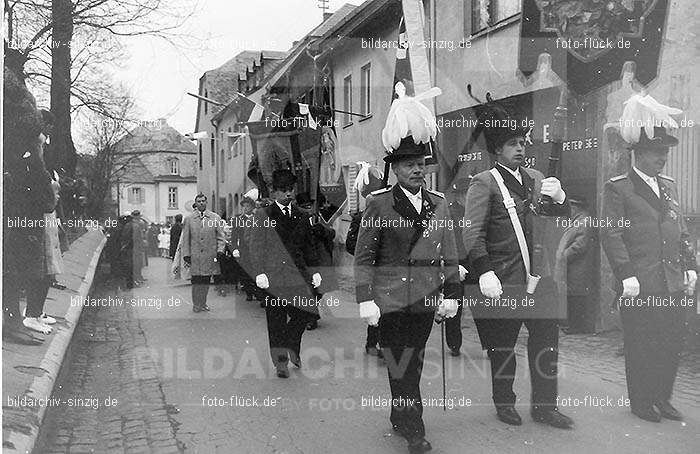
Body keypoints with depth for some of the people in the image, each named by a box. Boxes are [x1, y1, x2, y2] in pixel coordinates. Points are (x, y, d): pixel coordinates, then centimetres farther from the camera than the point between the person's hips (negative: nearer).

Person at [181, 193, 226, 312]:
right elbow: (185, 239, 9)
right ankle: (196, 304, 10)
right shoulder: (188, 219, 8)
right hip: (194, 257, -1)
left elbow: (220, 236, 7)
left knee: (206, 281, 5)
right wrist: (186, 254, 0)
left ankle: (203, 303, 18)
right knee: (196, 281, -1)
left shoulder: (215, 218, 8)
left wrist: (220, 250, -5)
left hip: (210, 257, 1)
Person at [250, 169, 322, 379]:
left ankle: (291, 346, 20)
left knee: (307, 311, -4)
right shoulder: (263, 216, 3)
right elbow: (256, 247, 0)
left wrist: (314, 271, 12)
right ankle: (280, 361, 12)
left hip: (298, 274, 4)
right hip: (274, 274, -4)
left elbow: (308, 246, 20)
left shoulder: (302, 216, 16)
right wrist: (260, 273, -9)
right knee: (276, 320, 1)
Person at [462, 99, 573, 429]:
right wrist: (484, 273, -24)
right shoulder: (484, 183, -5)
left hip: (539, 277, 6)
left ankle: (544, 405, 23)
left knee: (547, 339, 7)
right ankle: (504, 402, 27)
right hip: (503, 280, -5)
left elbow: (559, 221, 17)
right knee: (502, 346, 7)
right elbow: (473, 233, -13)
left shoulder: (535, 179, 15)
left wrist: (559, 198, -5)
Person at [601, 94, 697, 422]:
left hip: (673, 284, 6)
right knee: (641, 347, 4)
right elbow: (612, 235, -11)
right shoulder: (617, 188, -5)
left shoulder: (669, 186, 16)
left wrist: (690, 268, 12)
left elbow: (681, 232, 19)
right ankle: (641, 402, 19)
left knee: (672, 344, 10)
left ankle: (663, 399, 25)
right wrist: (627, 276, -16)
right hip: (639, 286, -6)